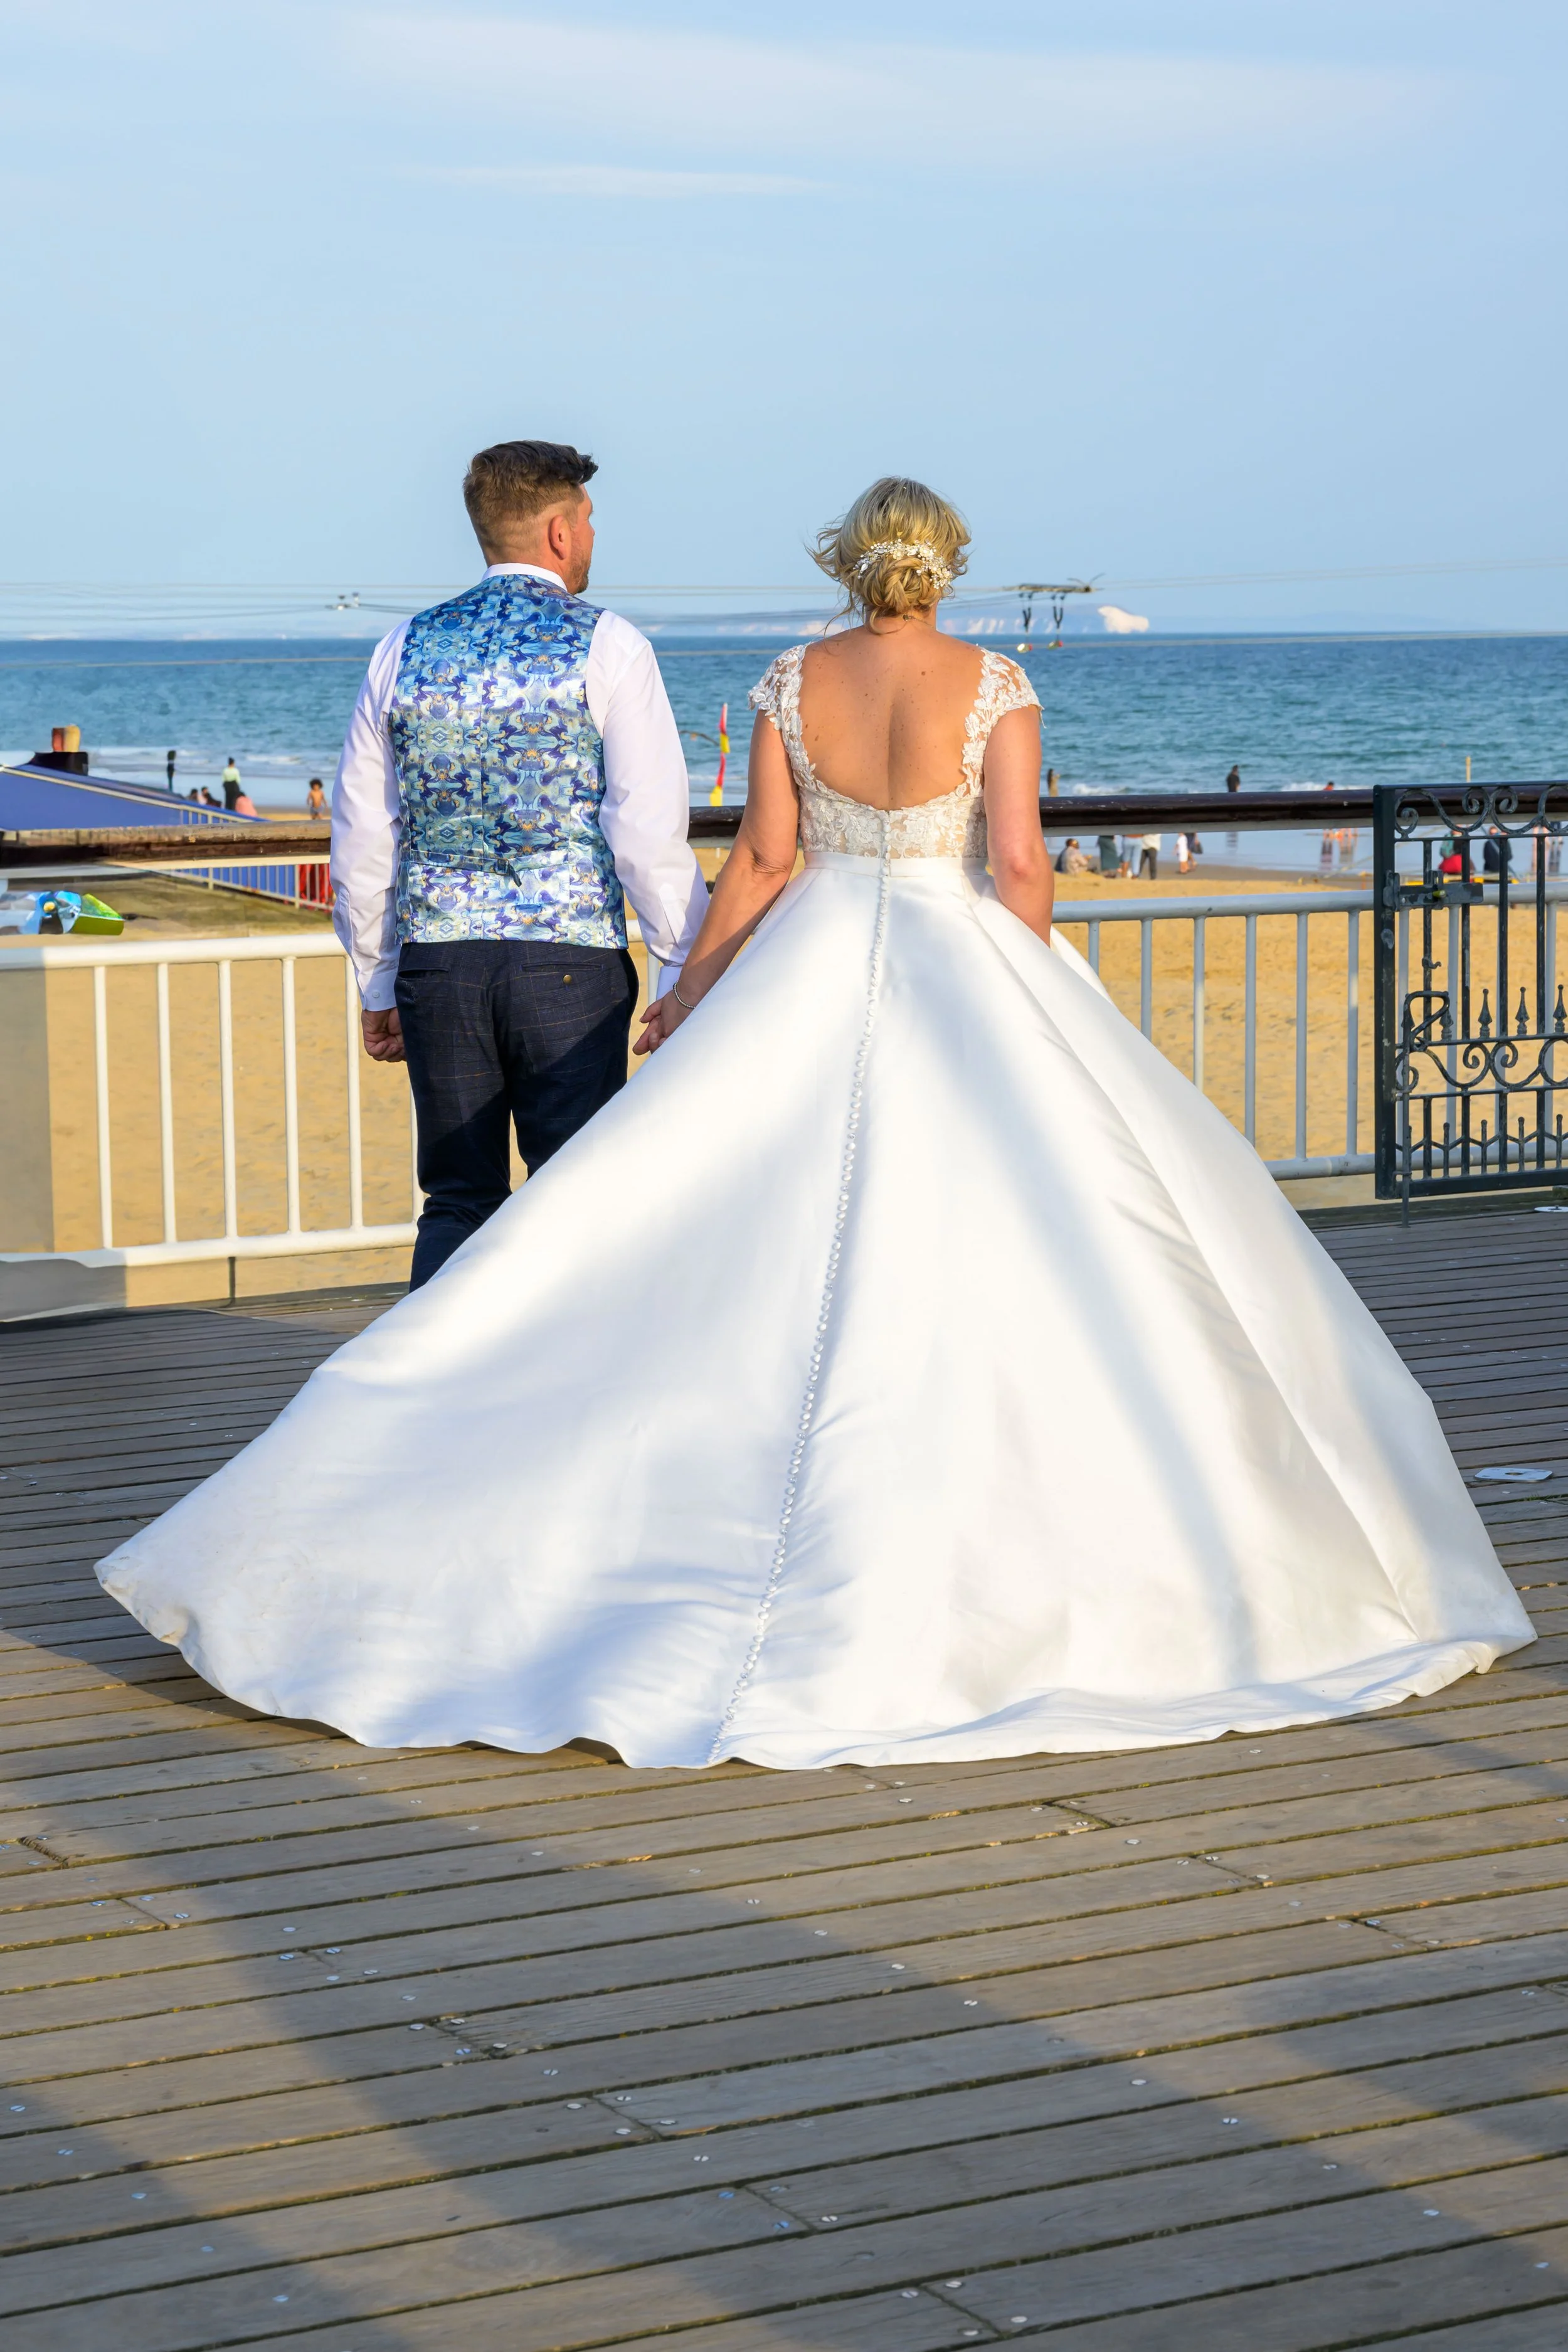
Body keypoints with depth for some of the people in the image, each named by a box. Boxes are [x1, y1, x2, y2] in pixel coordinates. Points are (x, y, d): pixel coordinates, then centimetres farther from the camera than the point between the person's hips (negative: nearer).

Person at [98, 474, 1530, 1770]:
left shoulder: (793, 683, 1)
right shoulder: (994, 687, -6)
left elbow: (762, 860, 0)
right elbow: (1019, 864, -10)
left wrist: (690, 998, 10)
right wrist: (1047, 1008, 3)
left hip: (810, 977, 3)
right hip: (968, 975, -3)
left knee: (765, 1256, 6)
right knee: (998, 1255, 1)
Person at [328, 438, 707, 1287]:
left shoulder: (405, 650, 8)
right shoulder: (606, 646, -3)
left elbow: (361, 840, 11)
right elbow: (649, 833, -9)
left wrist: (378, 985, 20)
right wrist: (689, 973, -2)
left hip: (437, 962, 4)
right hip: (571, 962, -4)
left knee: (458, 1204, 10)